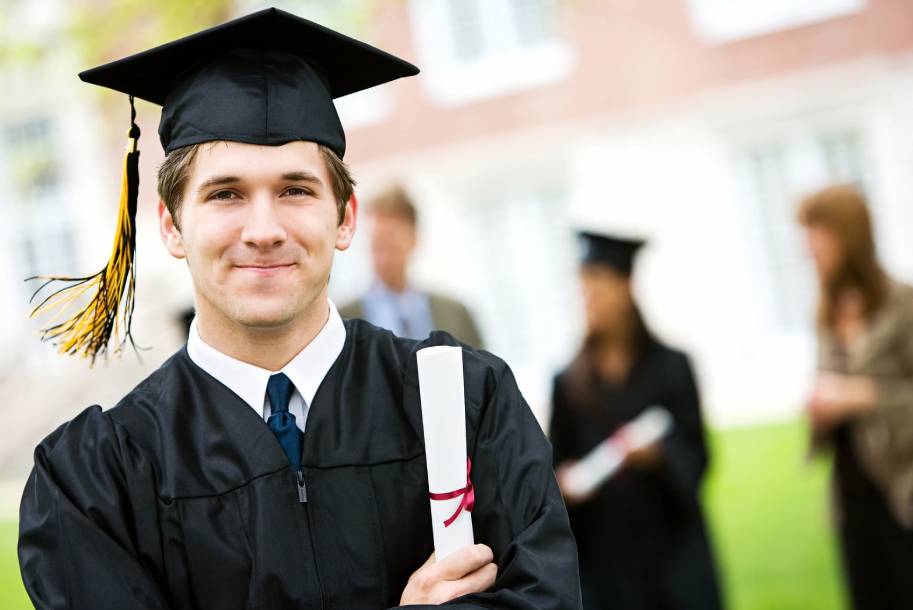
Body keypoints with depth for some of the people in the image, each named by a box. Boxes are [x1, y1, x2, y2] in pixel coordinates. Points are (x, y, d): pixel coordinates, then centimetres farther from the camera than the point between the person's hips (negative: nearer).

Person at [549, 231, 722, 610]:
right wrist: (564, 481, -12)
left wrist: (656, 454, -20)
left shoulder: (670, 366, 2)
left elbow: (695, 455, -1)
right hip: (602, 555, 1)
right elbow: (558, 464, 9)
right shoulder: (568, 382, 7)